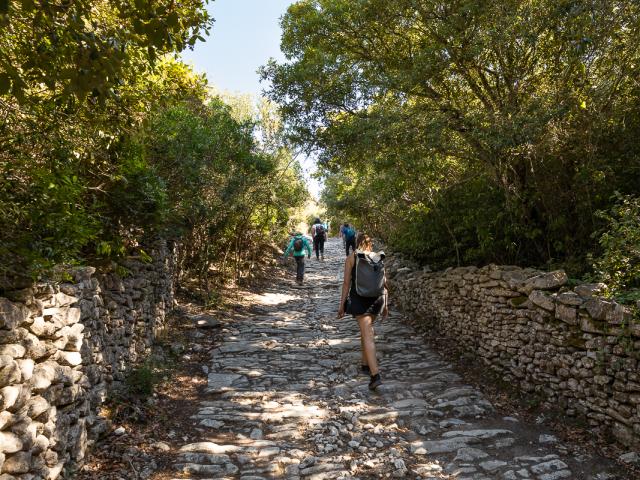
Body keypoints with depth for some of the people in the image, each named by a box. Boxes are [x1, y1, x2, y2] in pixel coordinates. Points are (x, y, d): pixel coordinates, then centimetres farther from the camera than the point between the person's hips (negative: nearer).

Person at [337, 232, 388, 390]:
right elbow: (384, 283, 6)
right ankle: (365, 365, 35)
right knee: (366, 330, 24)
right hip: (377, 299, 4)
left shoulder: (351, 258, -4)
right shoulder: (379, 258, 5)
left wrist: (342, 304, 0)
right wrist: (385, 304, 14)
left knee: (368, 336, -7)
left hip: (359, 299, -4)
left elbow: (346, 282, -6)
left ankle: (375, 375, -16)